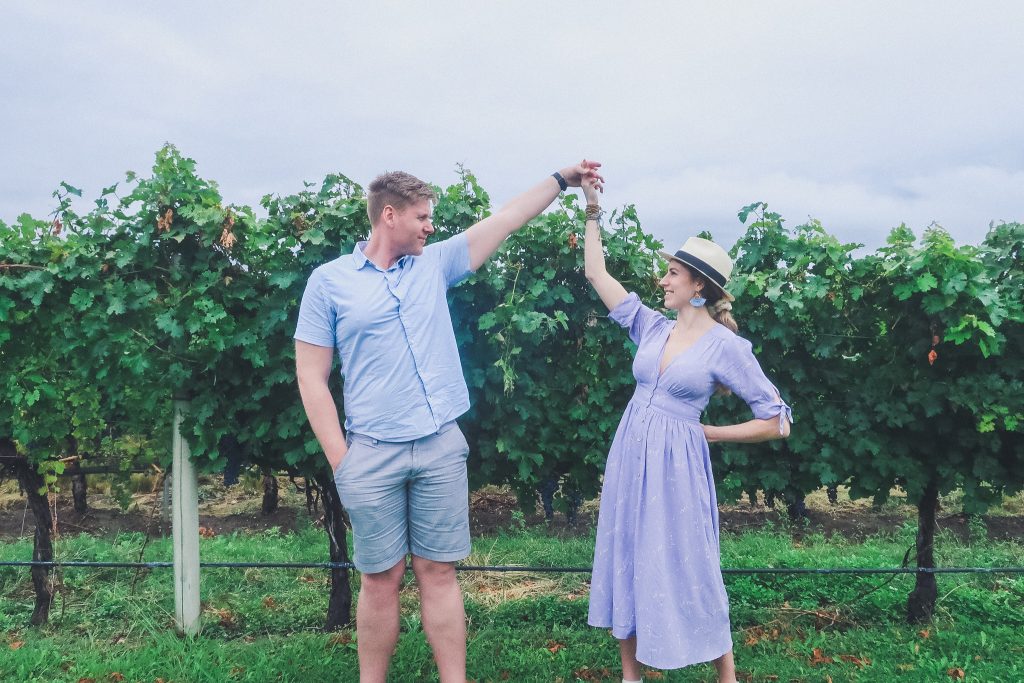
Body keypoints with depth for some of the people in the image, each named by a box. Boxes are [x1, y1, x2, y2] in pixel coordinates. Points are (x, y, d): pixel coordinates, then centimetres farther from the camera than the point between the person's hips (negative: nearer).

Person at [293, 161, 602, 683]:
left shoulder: (435, 263, 9)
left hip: (442, 447, 3)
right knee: (381, 580, 7)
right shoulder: (329, 281, 0)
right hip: (373, 453, -2)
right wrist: (340, 459, -7)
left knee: (439, 573, 9)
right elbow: (311, 375, -2)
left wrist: (562, 178, 14)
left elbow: (507, 219, 14)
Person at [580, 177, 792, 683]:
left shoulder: (726, 347, -9)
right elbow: (596, 273, 8)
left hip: (676, 465, -5)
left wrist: (707, 432, -5)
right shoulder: (652, 327, 4)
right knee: (626, 560, 11)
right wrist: (592, 210, 7)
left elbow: (774, 423, -5)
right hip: (629, 457, 5)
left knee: (685, 567, 4)